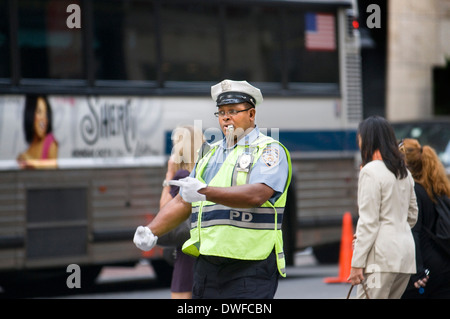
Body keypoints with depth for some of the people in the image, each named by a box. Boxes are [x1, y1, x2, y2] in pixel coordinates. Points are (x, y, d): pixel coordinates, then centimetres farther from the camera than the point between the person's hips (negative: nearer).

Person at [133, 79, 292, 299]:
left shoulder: (270, 150, -1)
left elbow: (257, 195, -20)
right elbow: (182, 203, 21)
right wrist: (152, 231, 4)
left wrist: (206, 192, -32)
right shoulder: (211, 153, 21)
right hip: (207, 267, 7)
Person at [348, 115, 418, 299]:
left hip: (382, 256, -8)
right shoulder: (404, 172, 15)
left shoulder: (371, 171, -9)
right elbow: (412, 216, 22)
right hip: (406, 252, 8)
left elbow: (368, 222, -13)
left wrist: (357, 263, -13)